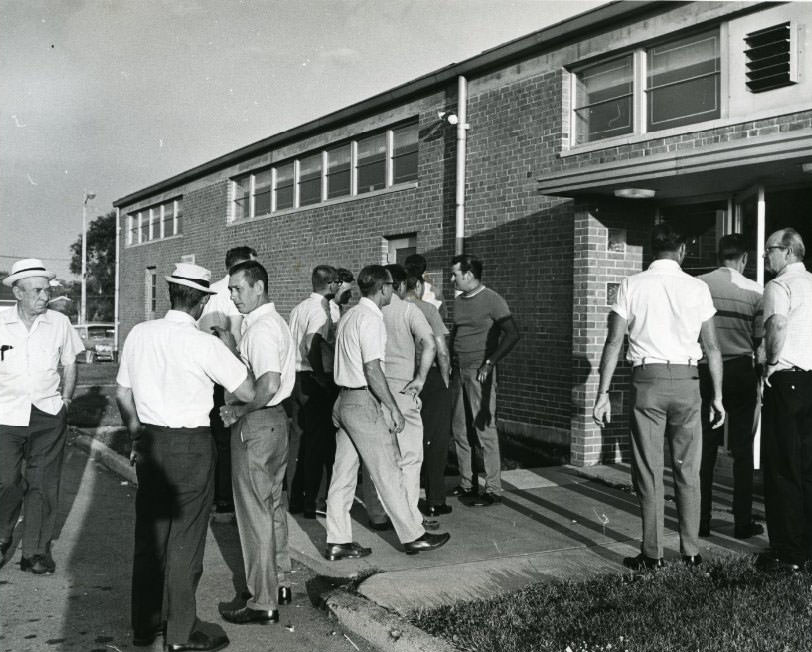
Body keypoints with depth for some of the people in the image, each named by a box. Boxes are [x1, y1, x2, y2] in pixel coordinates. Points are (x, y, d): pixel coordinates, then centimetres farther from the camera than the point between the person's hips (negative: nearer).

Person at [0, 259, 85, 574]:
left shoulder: (59, 323, 1)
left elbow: (70, 365, 14)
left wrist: (65, 399, 7)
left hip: (49, 416, 1)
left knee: (43, 485, 4)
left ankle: (37, 551, 16)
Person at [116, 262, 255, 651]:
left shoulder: (139, 334, 1)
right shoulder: (204, 345, -16)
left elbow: (122, 394, 10)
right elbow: (248, 393, -11)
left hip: (150, 442, 6)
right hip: (190, 445, -6)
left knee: (149, 533, 16)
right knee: (185, 539, 5)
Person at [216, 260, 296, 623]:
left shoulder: (260, 328, -19)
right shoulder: (275, 322, 13)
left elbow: (269, 384, -31)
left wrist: (238, 411, -18)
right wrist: (230, 346, 5)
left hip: (256, 423, -10)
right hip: (277, 418, 11)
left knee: (254, 512, -2)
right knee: (274, 504, 19)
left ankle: (263, 603, 5)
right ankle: (280, 582, 31)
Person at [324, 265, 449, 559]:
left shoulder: (348, 316, 13)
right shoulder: (371, 319, -15)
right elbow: (373, 370, -20)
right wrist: (393, 409, -14)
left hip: (343, 400, 9)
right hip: (364, 403, -9)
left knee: (343, 475, 10)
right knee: (388, 473, 1)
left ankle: (337, 541, 14)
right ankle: (412, 536, 11)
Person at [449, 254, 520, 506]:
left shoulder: (492, 300, -8)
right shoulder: (458, 301, 14)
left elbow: (512, 334, -15)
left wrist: (489, 363, -20)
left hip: (479, 372, -7)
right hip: (458, 371, 8)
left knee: (484, 429, -7)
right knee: (459, 430, 9)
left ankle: (493, 489, -2)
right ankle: (466, 484, 19)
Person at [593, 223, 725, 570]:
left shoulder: (631, 285, 0)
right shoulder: (697, 288, 2)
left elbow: (614, 342, -4)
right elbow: (711, 347, 2)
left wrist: (603, 393, -1)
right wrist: (717, 395, 9)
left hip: (647, 380, -1)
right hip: (686, 380, 1)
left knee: (648, 470, 5)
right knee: (687, 469, 11)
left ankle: (652, 554, 9)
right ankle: (691, 551, 16)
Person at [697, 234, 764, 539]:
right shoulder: (754, 291, -3)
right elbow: (761, 341, -1)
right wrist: (762, 377, 12)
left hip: (704, 371, 1)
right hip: (740, 372, -1)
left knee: (704, 449, 6)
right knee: (742, 449, 6)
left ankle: (701, 521, 10)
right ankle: (743, 522, 9)